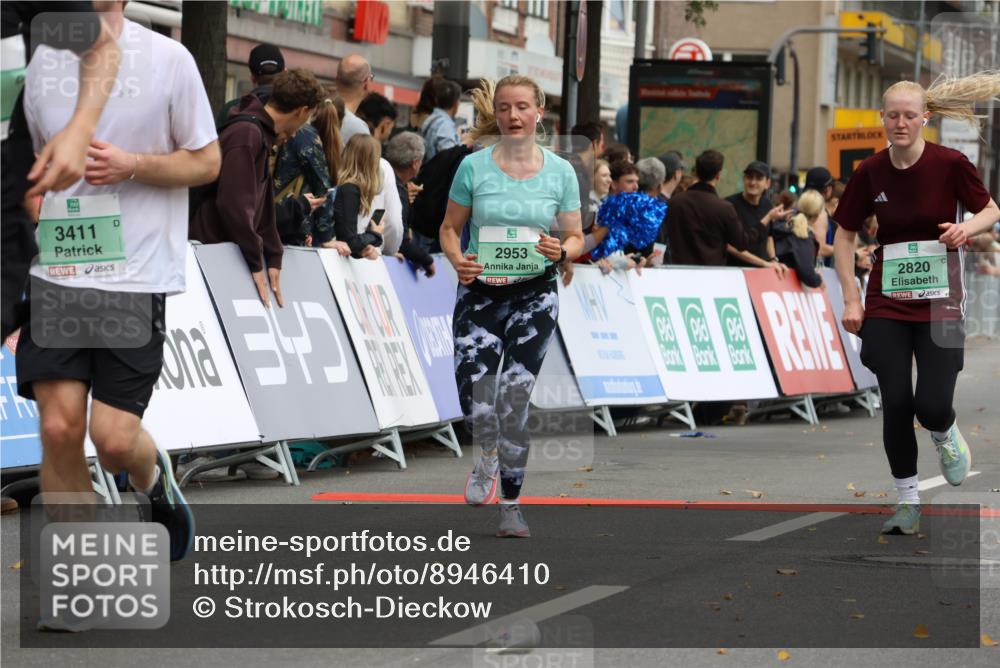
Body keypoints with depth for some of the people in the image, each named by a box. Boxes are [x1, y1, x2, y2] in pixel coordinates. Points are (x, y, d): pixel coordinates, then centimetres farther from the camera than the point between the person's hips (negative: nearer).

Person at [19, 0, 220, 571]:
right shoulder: (41, 60, 9)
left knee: (114, 437, -8)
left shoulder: (168, 59, -2)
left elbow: (206, 162, 3)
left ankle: (154, 475, 31)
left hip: (137, 277, -3)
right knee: (59, 428, -6)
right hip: (57, 273, 3)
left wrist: (131, 164, -13)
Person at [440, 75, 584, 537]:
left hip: (535, 294, 0)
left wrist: (562, 251, -15)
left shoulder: (560, 171, 2)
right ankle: (488, 456, 17)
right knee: (475, 395, -15)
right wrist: (457, 260, -13)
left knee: (515, 399, -5)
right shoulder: (474, 166, -1)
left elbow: (576, 237, 8)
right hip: (480, 291, 0)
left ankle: (511, 503, 9)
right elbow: (450, 227, 7)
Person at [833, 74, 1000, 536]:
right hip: (886, 304, 2)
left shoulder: (950, 164, -10)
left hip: (940, 302, -2)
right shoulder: (869, 173, -3)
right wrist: (851, 300, 1)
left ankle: (946, 435, 28)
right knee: (896, 405, -3)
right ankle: (907, 502, 12)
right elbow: (844, 235, 8)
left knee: (933, 407, -10)